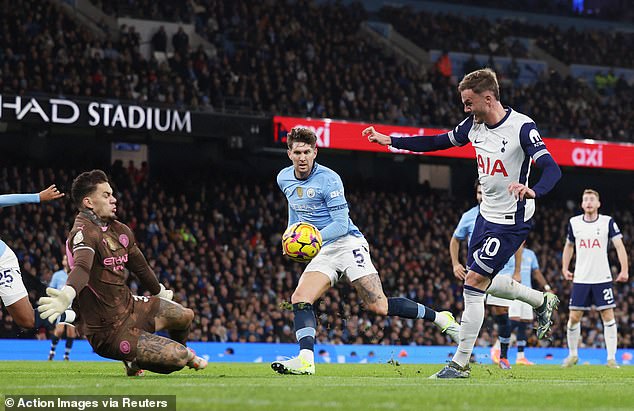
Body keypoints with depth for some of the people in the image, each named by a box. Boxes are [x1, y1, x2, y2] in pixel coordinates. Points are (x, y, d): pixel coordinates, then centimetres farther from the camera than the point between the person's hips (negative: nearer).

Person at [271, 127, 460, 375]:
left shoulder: (328, 179, -14)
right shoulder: (284, 179, 7)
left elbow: (341, 224, -16)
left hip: (347, 243, -6)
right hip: (322, 253, 7)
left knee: (379, 306, -15)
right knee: (299, 299, -17)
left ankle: (441, 319, 0)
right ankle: (305, 360, -27)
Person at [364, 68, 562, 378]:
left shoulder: (522, 127, -21)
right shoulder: (474, 124, 1)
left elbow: (552, 169, -28)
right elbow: (439, 142, 15)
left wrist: (533, 191, -49)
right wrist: (389, 141, 12)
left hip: (511, 221, -8)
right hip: (486, 215, 8)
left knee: (473, 283, -10)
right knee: (481, 282, 18)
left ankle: (460, 363, -1)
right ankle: (542, 301, 39)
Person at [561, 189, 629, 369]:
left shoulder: (607, 222, -2)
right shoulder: (574, 223, 5)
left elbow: (619, 246, -5)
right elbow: (569, 246, 21)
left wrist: (624, 270, -15)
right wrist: (565, 268, 13)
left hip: (603, 278, -2)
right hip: (580, 279, 2)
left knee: (608, 316, -5)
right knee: (574, 317, 0)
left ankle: (611, 357, 0)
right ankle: (572, 354, 18)